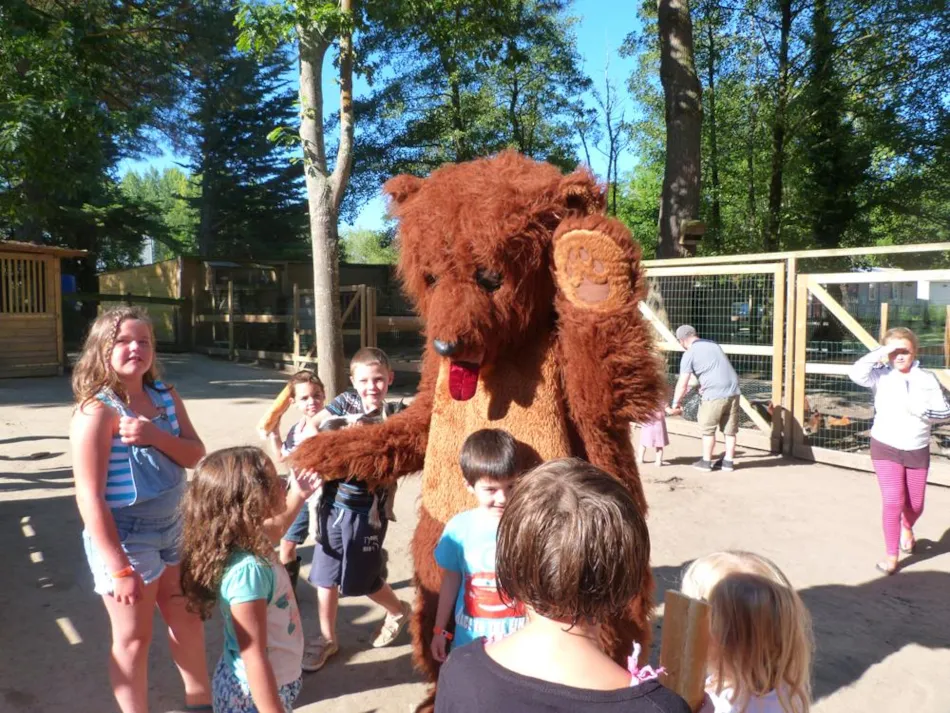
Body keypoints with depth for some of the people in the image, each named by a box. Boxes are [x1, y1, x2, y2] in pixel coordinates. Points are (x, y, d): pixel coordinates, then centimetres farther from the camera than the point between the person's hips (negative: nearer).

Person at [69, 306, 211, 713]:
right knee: (133, 638, 9)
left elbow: (195, 455, -3)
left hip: (173, 528, 7)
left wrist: (156, 436, -23)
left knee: (188, 620, 21)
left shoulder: (165, 396, -1)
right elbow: (89, 497, -21)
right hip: (125, 537, -7)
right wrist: (119, 567, -21)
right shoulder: (97, 411, -20)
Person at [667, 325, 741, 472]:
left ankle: (706, 461, 17)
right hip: (733, 391, 6)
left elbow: (682, 384, -6)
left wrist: (675, 404, 3)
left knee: (708, 429, 10)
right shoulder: (713, 344, 16)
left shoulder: (689, 354, -4)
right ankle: (728, 461, 21)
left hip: (714, 394, -6)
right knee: (729, 429, 14)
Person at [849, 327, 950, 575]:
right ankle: (891, 554, 5)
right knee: (893, 502, -10)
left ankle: (907, 529, 52)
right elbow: (856, 374, -27)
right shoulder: (881, 376, -8)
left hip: (917, 450, 3)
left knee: (915, 504, 16)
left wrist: (921, 410, -21)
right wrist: (879, 354, -26)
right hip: (886, 448, -2)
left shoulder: (927, 379, -3)